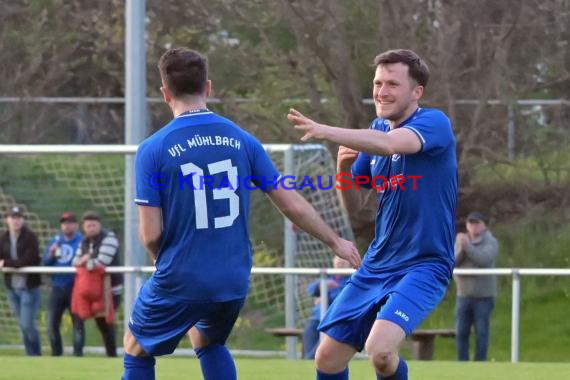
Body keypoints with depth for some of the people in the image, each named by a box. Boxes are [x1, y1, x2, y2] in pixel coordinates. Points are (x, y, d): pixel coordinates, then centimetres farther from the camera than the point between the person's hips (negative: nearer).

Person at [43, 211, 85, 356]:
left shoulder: (82, 241, -2)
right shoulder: (55, 241, 13)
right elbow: (45, 263, 11)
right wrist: (51, 254, -7)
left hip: (74, 288, -5)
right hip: (57, 288, 5)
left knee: (78, 322, -3)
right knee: (52, 323, 5)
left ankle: (78, 354, 3)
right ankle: (56, 354, 16)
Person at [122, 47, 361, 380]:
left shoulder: (153, 149, -10)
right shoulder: (241, 140, 1)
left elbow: (151, 233, -12)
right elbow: (293, 205, 4)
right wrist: (336, 242, 19)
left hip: (180, 280, -4)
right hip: (234, 280, 4)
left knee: (137, 352, 18)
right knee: (210, 344, 31)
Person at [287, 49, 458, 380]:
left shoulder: (434, 123, -14)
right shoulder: (378, 129, 9)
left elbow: (390, 144, -36)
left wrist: (325, 132, -48)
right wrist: (344, 165, -7)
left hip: (423, 266, -7)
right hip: (376, 266, 8)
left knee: (380, 349, -28)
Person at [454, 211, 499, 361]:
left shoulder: (491, 242, -5)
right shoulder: (460, 240, 8)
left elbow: (483, 260, -22)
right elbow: (453, 263, 0)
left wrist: (467, 245, -25)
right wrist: (461, 249, -17)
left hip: (483, 295, -4)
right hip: (464, 294, 4)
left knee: (481, 332, -2)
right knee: (461, 332, 3)